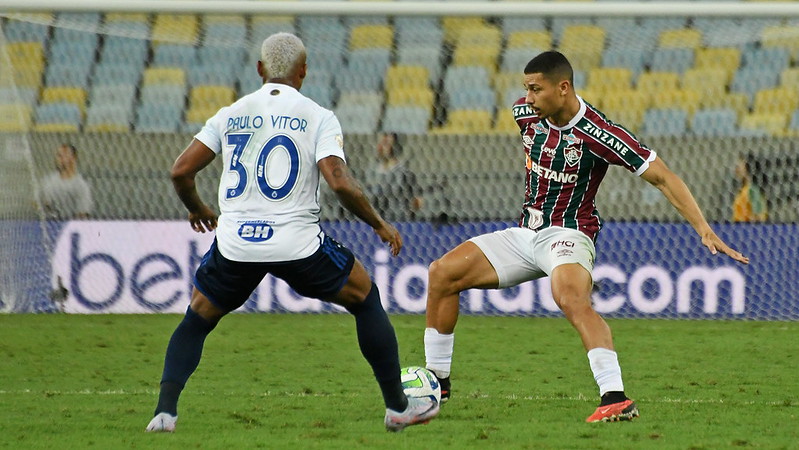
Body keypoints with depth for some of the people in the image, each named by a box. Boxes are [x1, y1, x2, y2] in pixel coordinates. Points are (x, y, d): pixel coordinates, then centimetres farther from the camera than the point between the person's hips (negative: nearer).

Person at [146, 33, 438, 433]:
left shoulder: (230, 116, 10)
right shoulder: (318, 118, 1)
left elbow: (180, 171, 7)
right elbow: (339, 182, -12)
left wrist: (197, 210, 27)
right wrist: (379, 225, 2)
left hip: (235, 245, 2)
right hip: (297, 244, -2)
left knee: (196, 321, 24)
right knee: (365, 298, 20)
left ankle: (165, 410, 4)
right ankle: (398, 407, 20)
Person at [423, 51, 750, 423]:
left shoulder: (598, 134, -20)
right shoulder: (525, 114, -1)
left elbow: (662, 178, -18)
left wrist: (705, 231, -24)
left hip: (567, 235, -8)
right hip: (525, 234, 8)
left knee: (570, 298, -38)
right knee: (442, 272, 1)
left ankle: (616, 399, -47)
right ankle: (437, 383, 10)